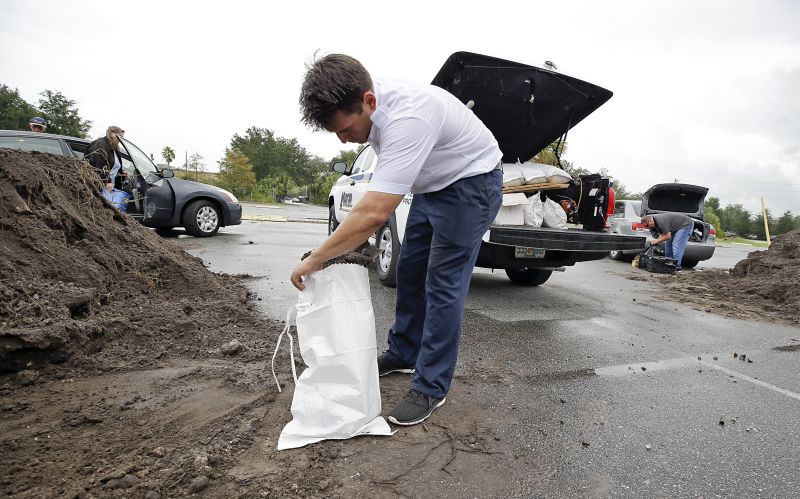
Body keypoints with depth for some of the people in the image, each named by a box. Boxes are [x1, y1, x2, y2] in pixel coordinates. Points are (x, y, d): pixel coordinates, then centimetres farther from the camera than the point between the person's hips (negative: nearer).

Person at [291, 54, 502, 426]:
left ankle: (430, 389, 3)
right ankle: (403, 354, 27)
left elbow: (373, 215, -41)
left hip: (470, 182, -9)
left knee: (443, 286, -9)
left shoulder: (407, 119, -37)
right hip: (432, 185, 9)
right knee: (410, 273, 11)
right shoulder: (369, 108, -8)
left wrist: (314, 259, -32)